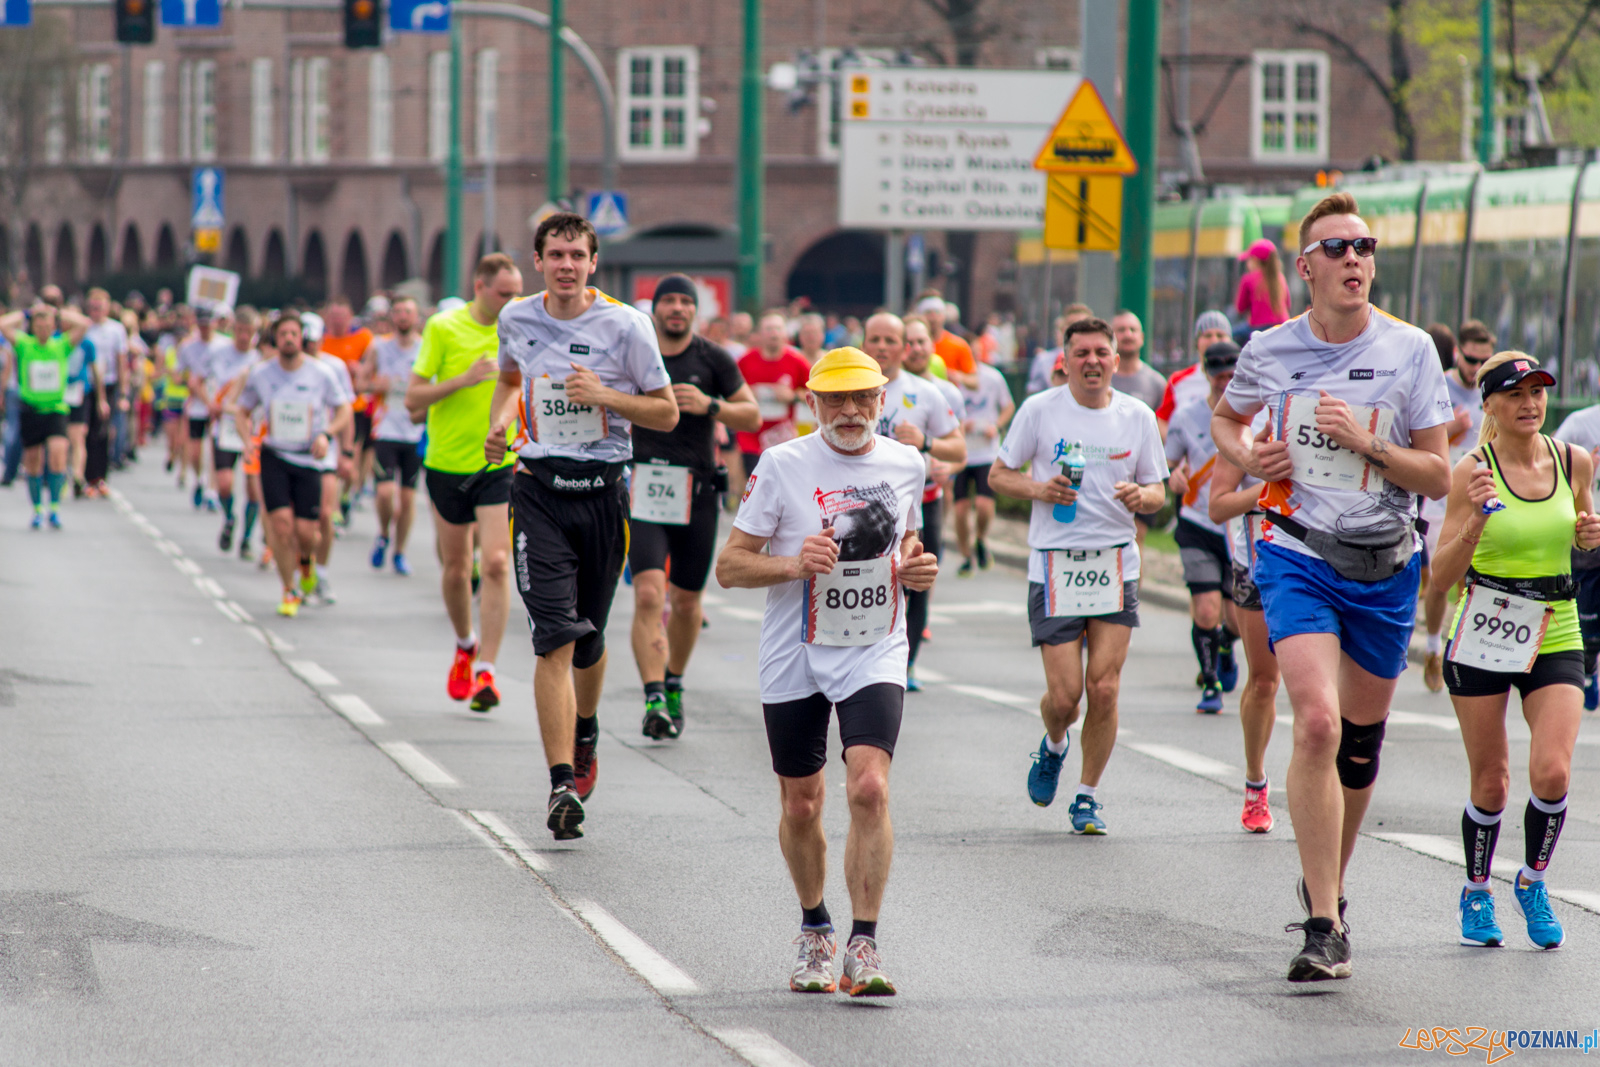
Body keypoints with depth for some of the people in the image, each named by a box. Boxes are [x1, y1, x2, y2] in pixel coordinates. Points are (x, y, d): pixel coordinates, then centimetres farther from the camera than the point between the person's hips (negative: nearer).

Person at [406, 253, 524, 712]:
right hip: (448, 463, 0)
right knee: (455, 568, 10)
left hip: (501, 465, 0)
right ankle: (466, 646, 37)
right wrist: (463, 380, -21)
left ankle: (485, 670, -13)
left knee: (495, 563, -15)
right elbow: (413, 400, -8)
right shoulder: (443, 328, -6)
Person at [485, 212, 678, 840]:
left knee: (588, 638, 13)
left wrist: (603, 395, -16)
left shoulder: (625, 324, -6)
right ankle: (562, 785, -17)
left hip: (602, 490, 0)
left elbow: (666, 413, -1)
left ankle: (584, 735, 45)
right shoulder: (517, 319, 3)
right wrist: (498, 421, 6)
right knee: (554, 639, -13)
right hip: (538, 488, 0)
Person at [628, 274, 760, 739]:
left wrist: (709, 406, -13)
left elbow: (752, 415, 4)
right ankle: (654, 700, -22)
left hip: (697, 491, 1)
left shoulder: (713, 359, 2)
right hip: (644, 488, -1)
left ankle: (674, 684, 34)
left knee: (686, 602, 11)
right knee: (648, 595, -16)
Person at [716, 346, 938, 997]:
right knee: (801, 806, 9)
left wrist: (918, 568, 0)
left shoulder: (905, 465, 4)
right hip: (796, 659, 0)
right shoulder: (782, 466, -6)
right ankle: (815, 931, 33)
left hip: (875, 656, 1)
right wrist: (795, 563, -22)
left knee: (869, 787, -19)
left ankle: (863, 946, -14)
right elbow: (729, 565, -4)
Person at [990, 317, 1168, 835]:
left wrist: (1142, 496, -11)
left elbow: (1158, 489, 12)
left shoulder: (1138, 417, 4)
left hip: (1115, 564, 2)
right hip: (1055, 564, -2)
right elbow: (999, 475, 7)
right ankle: (1052, 747, 30)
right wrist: (1038, 489, -13)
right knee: (1064, 695, -6)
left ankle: (1087, 797, 12)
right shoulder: (1039, 410, -1)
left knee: (1104, 689, -5)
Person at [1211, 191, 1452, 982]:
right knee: (1318, 723, -20)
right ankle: (1324, 926, -17)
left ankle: (1329, 883, 38)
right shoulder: (1270, 350, -2)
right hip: (1298, 558, -2)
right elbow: (1225, 417, 20)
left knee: (1362, 740, 12)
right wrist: (1246, 457, -2)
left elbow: (1438, 476, -3)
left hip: (1385, 566, 2)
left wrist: (1365, 442, -18)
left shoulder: (1409, 350, -4)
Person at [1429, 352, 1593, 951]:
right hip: (1483, 634, -2)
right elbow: (1442, 574, -11)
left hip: (1555, 636, 2)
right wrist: (1475, 521, -28)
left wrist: (1589, 536, -3)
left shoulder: (1573, 462, 1)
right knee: (1490, 785, 3)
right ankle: (1476, 892, 28)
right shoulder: (1473, 471, -10)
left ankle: (1533, 881, 12)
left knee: (1551, 772, -14)